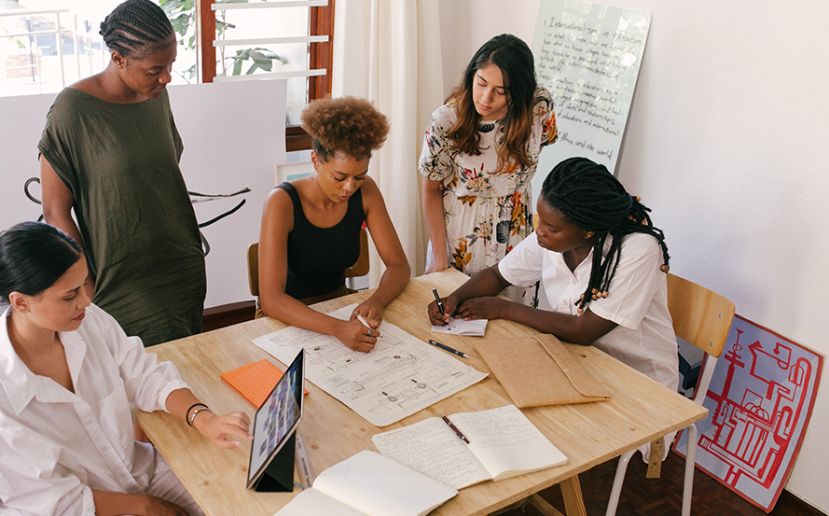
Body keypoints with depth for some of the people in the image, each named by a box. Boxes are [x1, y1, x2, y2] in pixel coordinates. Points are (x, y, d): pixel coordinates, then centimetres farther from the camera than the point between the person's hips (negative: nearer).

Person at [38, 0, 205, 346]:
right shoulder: (74, 110, -16)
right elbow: (56, 213, -11)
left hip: (185, 271, 6)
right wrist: (90, 289, -11)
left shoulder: (157, 96, 2)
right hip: (126, 288, -5)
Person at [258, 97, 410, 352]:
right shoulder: (282, 202, -23)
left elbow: (398, 265, -6)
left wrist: (376, 301, -28)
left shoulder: (365, 192, -9)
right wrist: (337, 328, -45)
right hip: (289, 317, -4)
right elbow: (270, 299, -30)